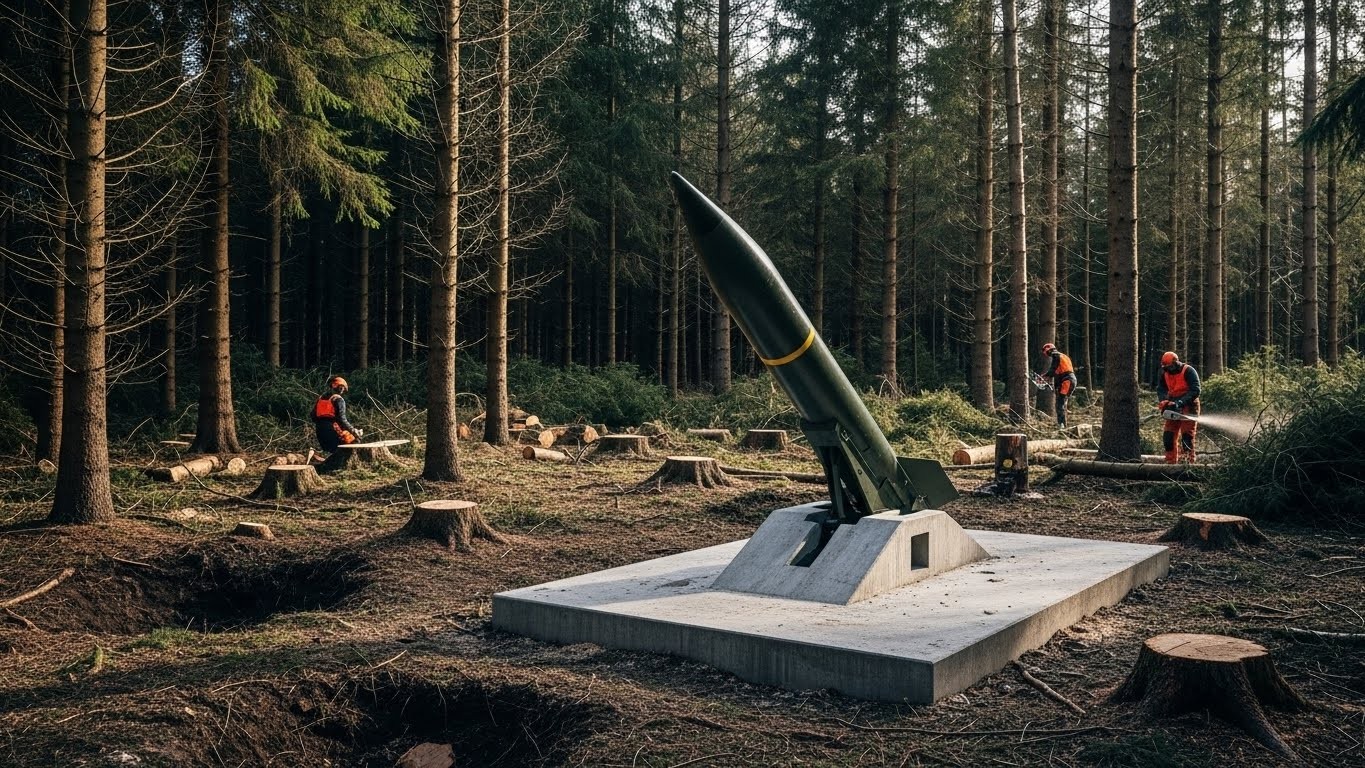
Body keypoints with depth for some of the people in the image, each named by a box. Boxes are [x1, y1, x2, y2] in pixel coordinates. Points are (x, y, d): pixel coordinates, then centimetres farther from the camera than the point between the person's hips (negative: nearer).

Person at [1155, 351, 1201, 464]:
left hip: (1188, 407, -6)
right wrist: (1164, 402, -19)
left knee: (1187, 437, -10)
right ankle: (1170, 462, 8)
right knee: (1168, 436, 2)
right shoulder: (1164, 373, 2)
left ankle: (1188, 461, -9)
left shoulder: (1188, 371, -16)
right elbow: (1161, 389, 1)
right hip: (1173, 407, 6)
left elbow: (1195, 391, -22)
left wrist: (1180, 402, -31)